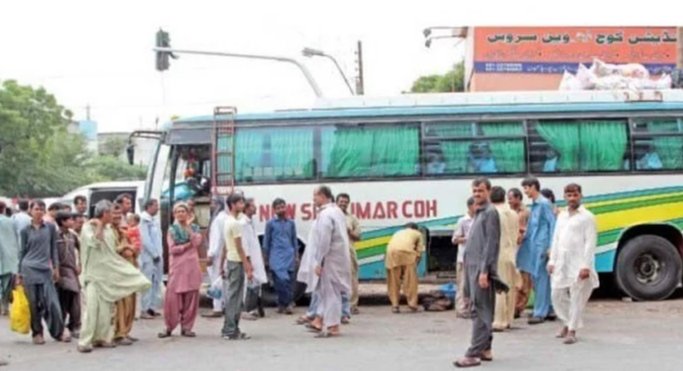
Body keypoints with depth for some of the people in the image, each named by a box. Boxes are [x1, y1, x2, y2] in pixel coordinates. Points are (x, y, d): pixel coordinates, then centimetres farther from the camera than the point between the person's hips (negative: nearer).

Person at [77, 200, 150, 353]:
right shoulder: (88, 227, -7)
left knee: (106, 307, 6)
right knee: (92, 307, -13)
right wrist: (99, 226, -18)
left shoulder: (109, 228, 12)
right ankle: (84, 342, -12)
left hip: (108, 273, 7)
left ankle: (102, 338, 13)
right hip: (93, 273, -7)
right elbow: (94, 242, -25)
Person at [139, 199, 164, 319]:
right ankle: (144, 310, -4)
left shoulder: (155, 220, 15)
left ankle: (153, 307, 17)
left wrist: (160, 253, 7)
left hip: (157, 256, 8)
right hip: (148, 256, -8)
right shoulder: (144, 220, -10)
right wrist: (154, 254, -12)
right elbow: (145, 240, -15)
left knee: (156, 282, 10)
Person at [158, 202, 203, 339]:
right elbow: (172, 249, -2)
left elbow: (197, 243, -7)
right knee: (172, 297, -7)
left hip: (192, 266, 1)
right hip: (177, 266, -1)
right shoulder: (172, 229, 8)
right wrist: (187, 245, -7)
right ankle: (169, 327, 1)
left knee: (191, 297, -1)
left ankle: (186, 327, 6)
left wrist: (188, 227, -6)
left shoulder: (194, 228, 11)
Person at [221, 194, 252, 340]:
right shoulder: (235, 223, -15)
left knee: (232, 297, 12)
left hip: (230, 261, 9)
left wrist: (223, 265, 22)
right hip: (237, 262, -9)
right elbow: (239, 248, -16)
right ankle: (231, 331, -4)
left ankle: (229, 329, 16)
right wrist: (248, 268, -16)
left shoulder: (227, 221, 14)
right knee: (234, 298, -6)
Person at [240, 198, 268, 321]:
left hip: (256, 258, 10)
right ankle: (248, 311, -1)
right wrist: (248, 259, -19)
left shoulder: (250, 222, 15)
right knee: (252, 284, -8)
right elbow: (244, 242, -18)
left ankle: (254, 309, 19)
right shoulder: (243, 223, -15)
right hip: (250, 259, -10)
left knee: (256, 284, 12)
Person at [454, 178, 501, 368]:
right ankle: (485, 349, 18)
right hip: (473, 267, 9)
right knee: (483, 310, 12)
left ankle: (474, 354, -12)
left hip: (482, 268, -9)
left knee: (480, 311, -10)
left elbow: (491, 244, -15)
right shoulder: (479, 213, 19)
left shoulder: (490, 212, -8)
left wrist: (484, 271, -21)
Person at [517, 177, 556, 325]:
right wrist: (524, 237, 16)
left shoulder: (544, 204, -10)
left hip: (542, 246, -9)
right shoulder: (535, 205, 16)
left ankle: (540, 313, -4)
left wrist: (551, 246, -17)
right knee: (535, 277, 12)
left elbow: (553, 224, -13)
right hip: (533, 246, 9)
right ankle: (546, 308, 20)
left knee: (541, 278, -6)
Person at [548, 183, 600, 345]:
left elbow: (590, 243, -8)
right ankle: (567, 323, 28)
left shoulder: (587, 217, -3)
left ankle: (572, 330, 4)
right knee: (557, 295, 9)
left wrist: (586, 266, -15)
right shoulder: (562, 216, 15)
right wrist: (552, 261, 10)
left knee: (577, 298, -3)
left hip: (578, 265, -6)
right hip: (561, 264, 6)